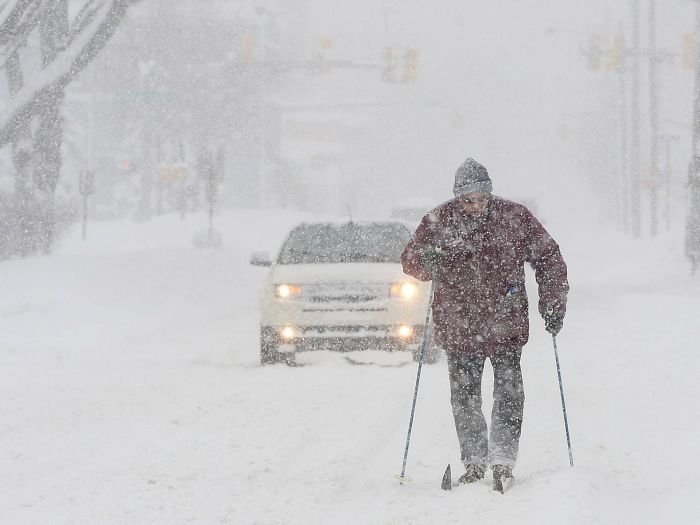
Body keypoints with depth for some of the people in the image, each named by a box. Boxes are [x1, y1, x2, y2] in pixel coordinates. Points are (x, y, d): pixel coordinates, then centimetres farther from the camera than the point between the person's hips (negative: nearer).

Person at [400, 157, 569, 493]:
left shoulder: (515, 218, -3)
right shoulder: (438, 223, -4)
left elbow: (548, 258, 6)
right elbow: (411, 261, 3)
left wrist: (553, 304, 1)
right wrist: (430, 261, -22)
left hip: (506, 325, -1)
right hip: (458, 328, 1)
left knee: (509, 396, -6)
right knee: (465, 399, 6)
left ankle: (502, 462, 0)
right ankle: (474, 463, 18)